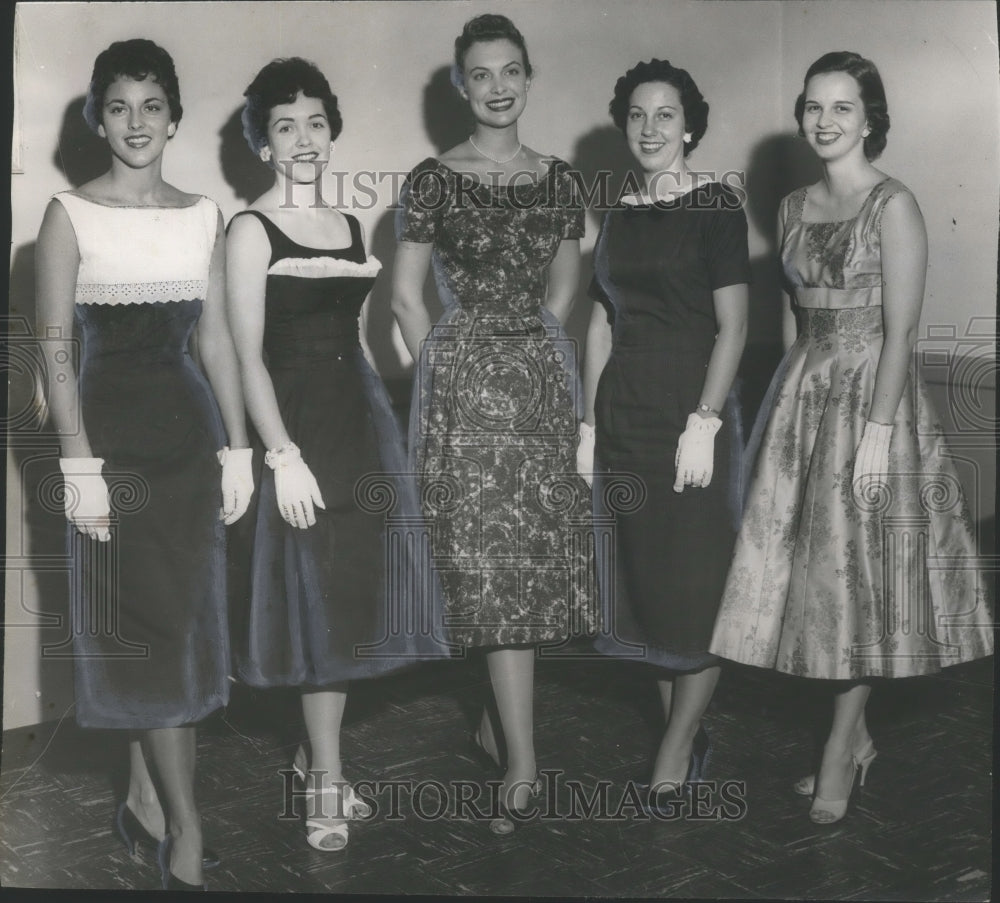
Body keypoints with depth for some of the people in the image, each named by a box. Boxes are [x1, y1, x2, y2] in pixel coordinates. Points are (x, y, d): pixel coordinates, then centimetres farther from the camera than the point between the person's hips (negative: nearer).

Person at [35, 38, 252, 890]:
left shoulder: (203, 216, 8)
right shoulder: (70, 214, -3)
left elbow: (218, 341, 9)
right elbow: (57, 350, -7)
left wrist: (237, 450, 5)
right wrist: (81, 467, -13)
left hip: (190, 428, 4)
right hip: (113, 428, -4)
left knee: (177, 619, 9)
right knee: (140, 624, -2)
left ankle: (143, 798, 25)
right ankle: (185, 827, 6)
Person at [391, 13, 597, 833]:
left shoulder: (558, 181, 8)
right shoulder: (434, 180, -2)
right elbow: (406, 295, 0)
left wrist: (530, 356, 10)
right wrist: (452, 374, -2)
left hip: (543, 378, 4)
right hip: (464, 381, -4)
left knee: (538, 555, 7)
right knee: (496, 563, -6)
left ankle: (498, 719, 26)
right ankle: (523, 762, -1)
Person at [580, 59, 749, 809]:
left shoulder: (716, 206, -5)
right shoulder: (620, 213, 11)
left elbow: (732, 326, -10)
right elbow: (602, 324, 13)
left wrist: (703, 424, -18)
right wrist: (590, 423, 9)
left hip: (690, 408, -6)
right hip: (623, 411, 6)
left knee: (694, 577, 0)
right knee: (640, 574, 9)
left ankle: (676, 750, 12)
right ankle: (689, 737, 22)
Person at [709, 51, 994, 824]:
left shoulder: (892, 205, -9)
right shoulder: (794, 208, 10)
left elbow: (900, 330, -14)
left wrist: (877, 430, -19)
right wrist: (791, 399, 10)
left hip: (871, 393, -6)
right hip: (802, 392, 6)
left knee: (860, 570, 0)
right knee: (810, 564, 8)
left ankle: (842, 745, 13)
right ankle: (855, 736, 22)